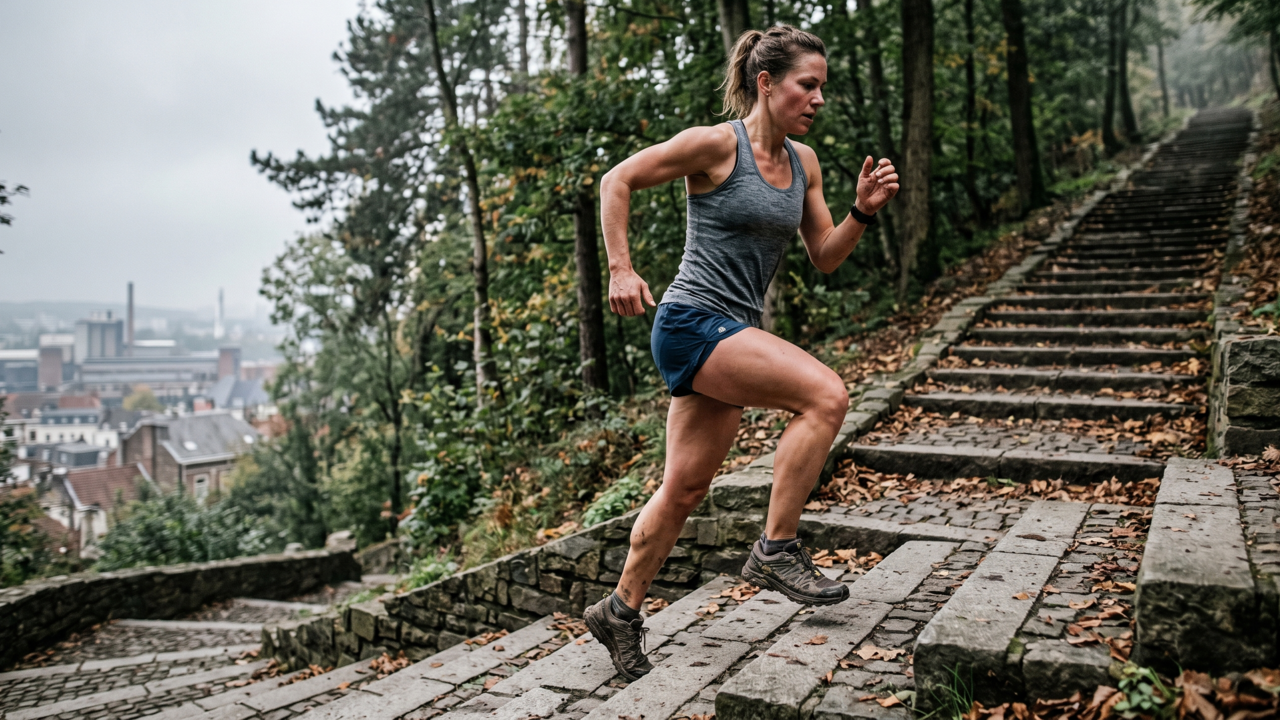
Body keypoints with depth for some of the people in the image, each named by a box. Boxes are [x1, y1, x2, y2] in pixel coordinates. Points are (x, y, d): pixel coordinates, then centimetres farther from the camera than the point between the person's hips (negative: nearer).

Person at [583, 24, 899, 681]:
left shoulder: (803, 162, 11)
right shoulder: (716, 144, -10)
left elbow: (825, 257, 14)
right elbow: (617, 181, -4)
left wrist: (863, 210, -2)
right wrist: (620, 270, -10)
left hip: (736, 334, 8)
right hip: (692, 323, -8)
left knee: (685, 489, 11)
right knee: (825, 395, -23)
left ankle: (620, 613, 27)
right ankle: (776, 550, -10)